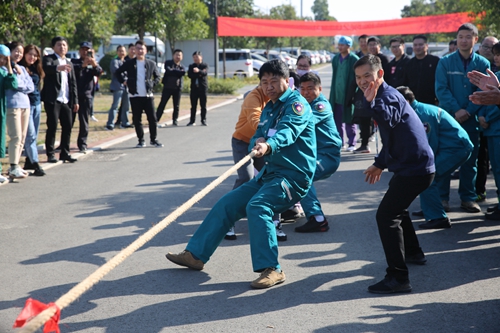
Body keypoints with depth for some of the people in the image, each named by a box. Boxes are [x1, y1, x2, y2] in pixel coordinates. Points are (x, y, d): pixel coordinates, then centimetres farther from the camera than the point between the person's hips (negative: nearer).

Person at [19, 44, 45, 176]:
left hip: (36, 103, 7)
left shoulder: (36, 69, 13)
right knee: (30, 135, -10)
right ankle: (35, 164, -13)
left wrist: (39, 100, 15)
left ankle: (29, 161, 19)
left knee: (34, 135, 10)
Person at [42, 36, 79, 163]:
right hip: (53, 99, -6)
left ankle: (65, 153, 15)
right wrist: (58, 68, -46)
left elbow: (73, 83, 17)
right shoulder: (49, 59, 0)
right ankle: (50, 154, 2)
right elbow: (47, 68, -25)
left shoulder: (69, 63, 19)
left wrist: (75, 100, 10)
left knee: (67, 127, 6)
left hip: (66, 100, 6)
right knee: (52, 127, -5)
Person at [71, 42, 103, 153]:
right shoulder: (74, 62, 9)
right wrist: (82, 65, -28)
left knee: (84, 121, 2)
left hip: (87, 95, 1)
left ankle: (82, 145, 8)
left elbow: (99, 72, -10)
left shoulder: (92, 64, 11)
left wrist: (94, 64, -30)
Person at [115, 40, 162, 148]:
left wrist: (152, 84, 2)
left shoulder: (151, 64, 6)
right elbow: (117, 73, 9)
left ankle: (153, 139, 14)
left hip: (148, 95, 1)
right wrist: (124, 81, -1)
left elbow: (157, 77, 16)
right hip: (135, 96, 0)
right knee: (137, 119, 3)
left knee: (152, 118, 0)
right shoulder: (129, 63, 3)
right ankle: (141, 140, 14)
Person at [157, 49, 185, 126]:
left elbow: (183, 73, -14)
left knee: (176, 106, 6)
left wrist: (173, 71, -13)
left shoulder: (182, 66, 9)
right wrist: (177, 72, -12)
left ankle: (174, 121, 17)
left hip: (177, 88, 2)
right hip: (167, 87, -2)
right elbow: (168, 70, -17)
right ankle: (156, 120, -1)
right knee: (162, 103, -3)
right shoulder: (168, 63, 3)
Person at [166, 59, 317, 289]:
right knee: (227, 203, 8)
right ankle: (195, 254, 18)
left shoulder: (297, 104, -11)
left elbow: (288, 130, -32)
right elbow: (255, 139, 15)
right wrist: (257, 142, -10)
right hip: (269, 173, 9)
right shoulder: (268, 109, 16)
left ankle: (271, 270, -31)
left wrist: (269, 146, -52)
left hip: (293, 175, -9)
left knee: (257, 206, -32)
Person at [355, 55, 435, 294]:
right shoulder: (386, 96, 17)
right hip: (412, 165, 11)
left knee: (386, 215, -16)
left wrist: (371, 102, -51)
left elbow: (389, 120, -38)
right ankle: (413, 253, 49)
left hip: (414, 168, -11)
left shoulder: (389, 95, -15)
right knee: (396, 208, 30)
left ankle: (398, 278, -18)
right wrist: (380, 164, 32)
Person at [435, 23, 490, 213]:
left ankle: (468, 197, 16)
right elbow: (441, 89, -8)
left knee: (470, 159, 7)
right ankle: (442, 197, 11)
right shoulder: (445, 62, -2)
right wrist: (456, 110, -18)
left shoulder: (482, 64, 2)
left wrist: (468, 111, -15)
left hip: (471, 119, 1)